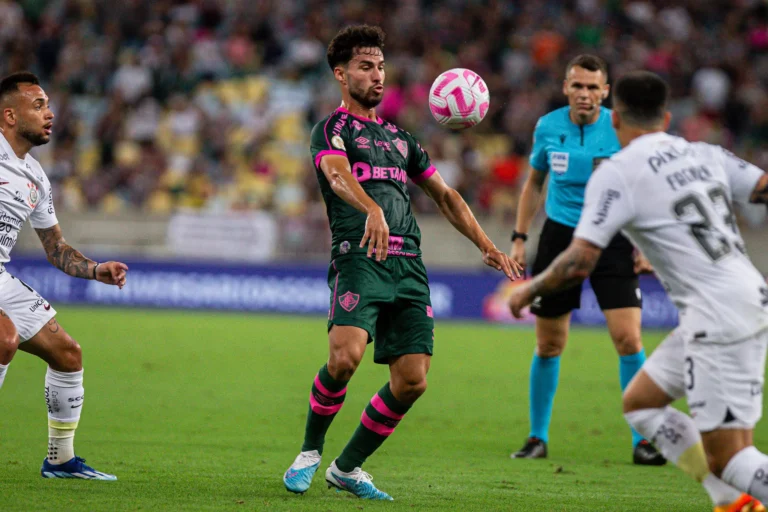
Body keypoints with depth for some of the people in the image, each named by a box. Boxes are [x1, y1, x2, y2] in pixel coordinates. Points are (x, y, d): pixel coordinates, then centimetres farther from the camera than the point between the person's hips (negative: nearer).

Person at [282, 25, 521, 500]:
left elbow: (445, 195, 31)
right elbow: (338, 175, -18)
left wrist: (486, 245, 19)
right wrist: (372, 210, -39)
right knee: (345, 356, -27)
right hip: (359, 259, -6)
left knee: (412, 380, -4)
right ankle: (310, 452, -3)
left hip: (409, 265, 6)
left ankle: (349, 467, 13)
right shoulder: (332, 130, 4)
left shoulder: (399, 137, 25)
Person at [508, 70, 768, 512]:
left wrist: (530, 290, 6)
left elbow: (578, 264, -11)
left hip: (719, 319, -8)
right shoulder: (704, 154, 12)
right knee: (640, 402, 20)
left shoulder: (617, 173, -7)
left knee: (726, 459, -5)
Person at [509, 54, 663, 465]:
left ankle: (642, 441, -4)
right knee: (549, 344, 4)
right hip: (559, 235, 2)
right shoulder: (547, 127, 0)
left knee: (628, 338, -13)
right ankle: (538, 437, 20)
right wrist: (520, 237, 9)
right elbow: (534, 183, 14)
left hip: (612, 238, -2)